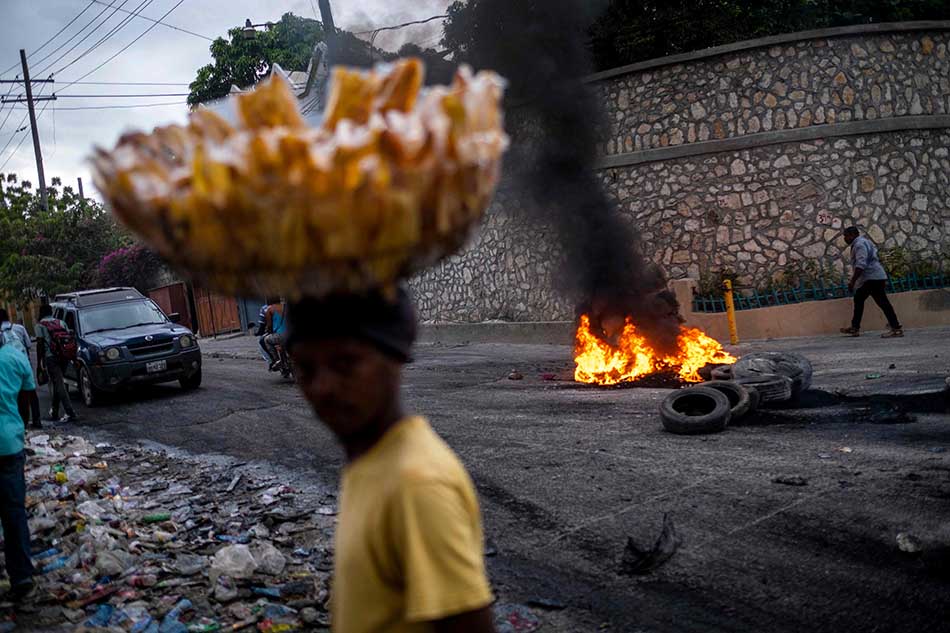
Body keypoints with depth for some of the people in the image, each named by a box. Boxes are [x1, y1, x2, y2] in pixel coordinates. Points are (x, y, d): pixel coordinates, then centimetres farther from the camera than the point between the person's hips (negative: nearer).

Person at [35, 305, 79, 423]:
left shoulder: (40, 325, 1)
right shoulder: (61, 323, 16)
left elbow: (40, 344, -6)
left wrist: (39, 361, -2)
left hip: (50, 357, -5)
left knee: (59, 385, -7)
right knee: (57, 384, 18)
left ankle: (71, 414, -15)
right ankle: (54, 413, 25)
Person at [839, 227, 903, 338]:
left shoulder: (859, 244, -13)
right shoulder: (863, 241, 21)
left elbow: (861, 265, -24)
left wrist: (852, 281, -24)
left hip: (873, 278, -12)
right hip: (869, 279, 12)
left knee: (882, 302, -12)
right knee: (858, 299, 16)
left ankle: (896, 329, -14)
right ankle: (855, 328, 20)